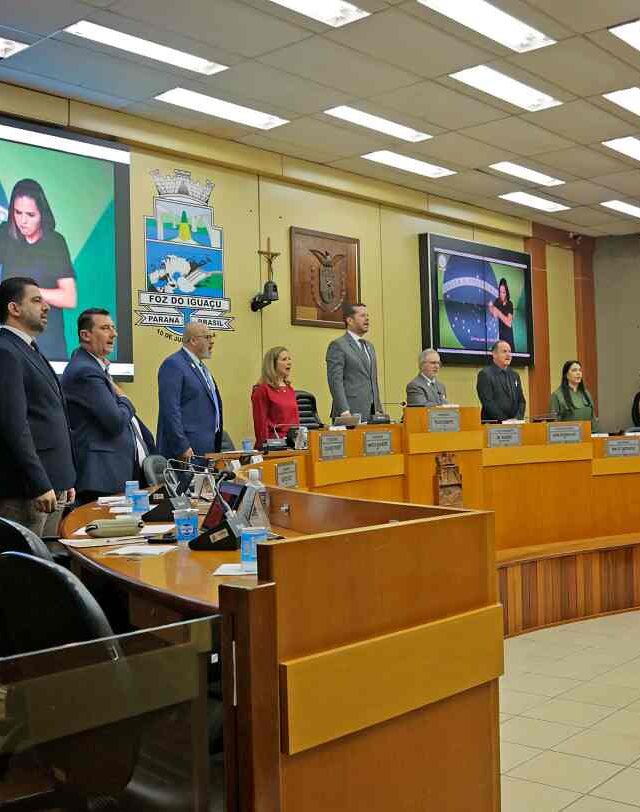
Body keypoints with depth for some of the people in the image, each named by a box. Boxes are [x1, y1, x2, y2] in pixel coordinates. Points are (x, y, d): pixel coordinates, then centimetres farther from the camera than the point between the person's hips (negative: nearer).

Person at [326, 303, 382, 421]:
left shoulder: (369, 346, 20)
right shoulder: (337, 346, -5)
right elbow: (335, 381, -12)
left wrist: (378, 410, 15)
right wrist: (344, 411, -20)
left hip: (371, 413, 7)